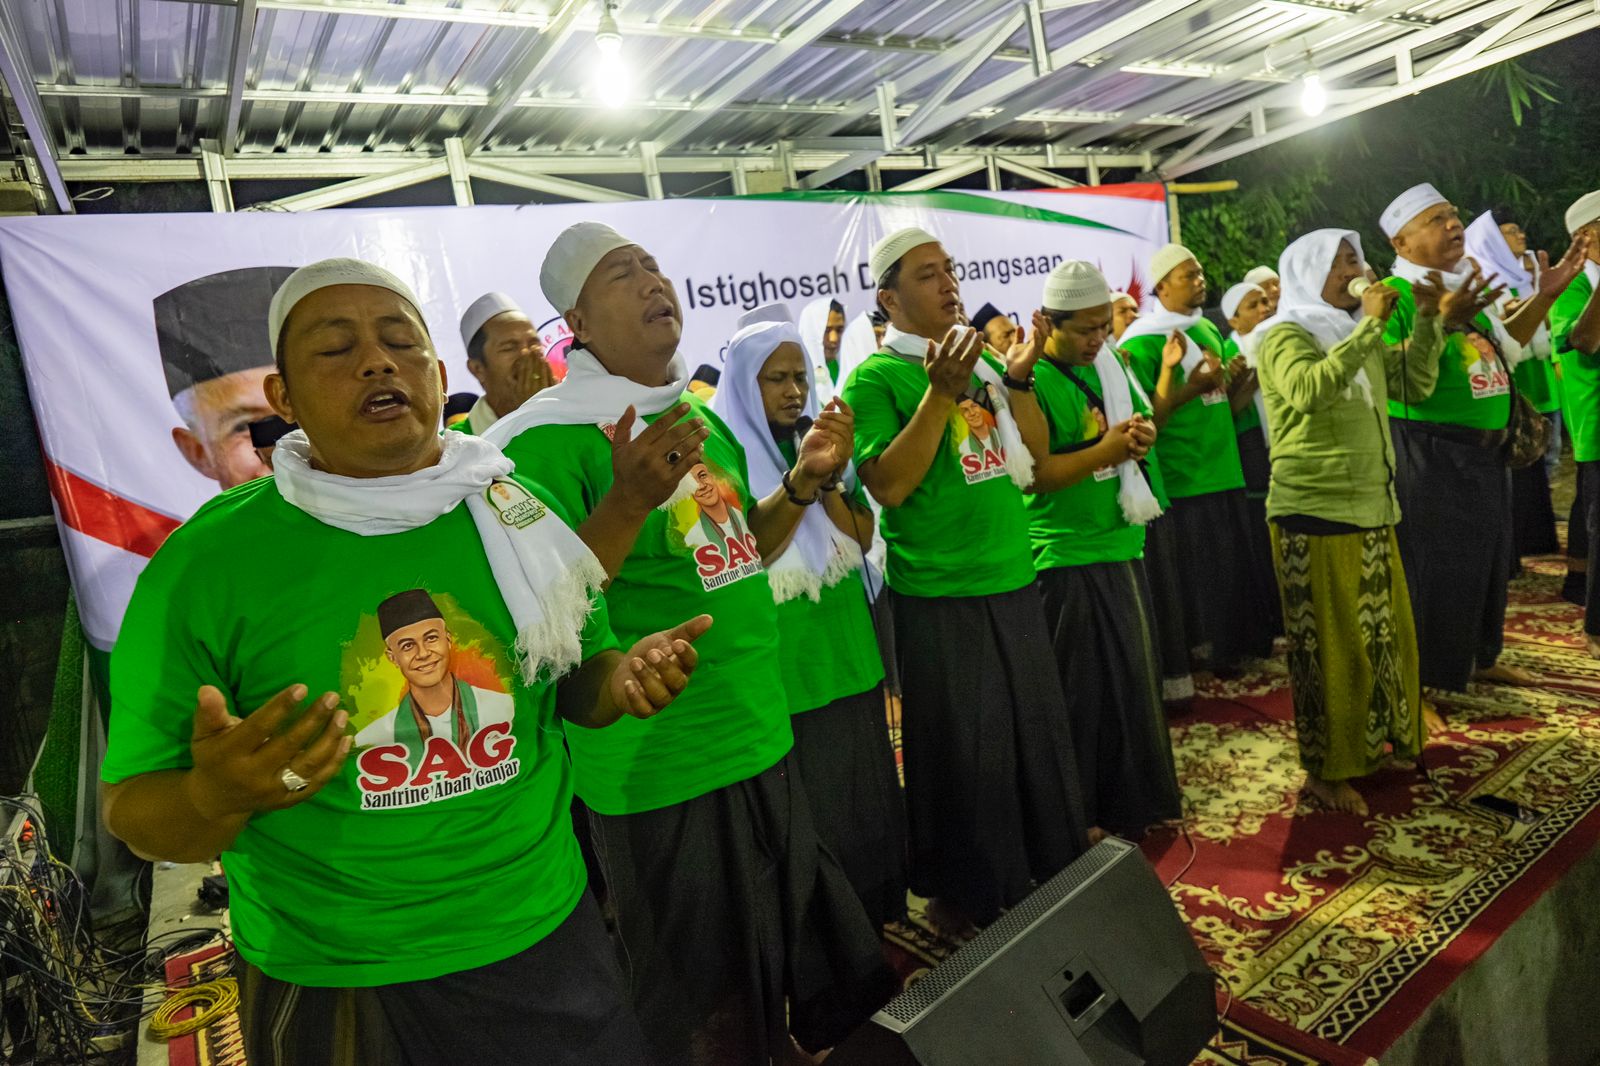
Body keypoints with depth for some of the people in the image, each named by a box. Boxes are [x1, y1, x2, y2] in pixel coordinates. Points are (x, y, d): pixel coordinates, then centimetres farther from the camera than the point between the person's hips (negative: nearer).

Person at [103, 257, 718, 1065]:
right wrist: (216, 797, -28)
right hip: (331, 989, -2)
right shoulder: (204, 563, -13)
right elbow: (135, 811, -7)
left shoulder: (522, 519, -5)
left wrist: (622, 677, -15)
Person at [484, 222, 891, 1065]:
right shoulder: (550, 440, -15)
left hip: (764, 739, 8)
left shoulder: (700, 415, 9)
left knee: (809, 957, 25)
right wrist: (629, 499, -33)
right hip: (665, 775, -7)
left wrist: (802, 482, 1)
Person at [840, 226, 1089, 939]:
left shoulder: (982, 361, 10)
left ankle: (1052, 869, 41)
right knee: (963, 751, 7)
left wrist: (1017, 377, -5)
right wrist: (941, 393, -23)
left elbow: (1034, 452, 8)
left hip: (1016, 581, 6)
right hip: (939, 598, -6)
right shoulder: (875, 378, -9)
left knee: (1038, 732, 18)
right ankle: (961, 897, 29)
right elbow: (889, 485, -19)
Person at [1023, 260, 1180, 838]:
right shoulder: (1032, 381, -14)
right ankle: (1082, 816, 21)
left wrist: (1143, 434, -2)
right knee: (1082, 693, 4)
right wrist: (1106, 450, -22)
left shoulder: (1108, 364, 10)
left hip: (1122, 546, 8)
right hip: (1068, 559, -8)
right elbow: (1032, 474, -21)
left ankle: (1135, 800, 36)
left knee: (1134, 677, 18)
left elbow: (1144, 419, 21)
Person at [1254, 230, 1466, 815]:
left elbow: (1416, 383, 14)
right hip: (1315, 515, -8)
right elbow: (1309, 391, -30)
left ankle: (1376, 745, 32)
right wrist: (1371, 324, -25)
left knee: (1387, 635, 15)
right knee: (1332, 647, -2)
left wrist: (1429, 318, 4)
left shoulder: (1356, 335, 15)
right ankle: (1326, 771, 12)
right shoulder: (1284, 336, -10)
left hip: (1372, 510, 8)